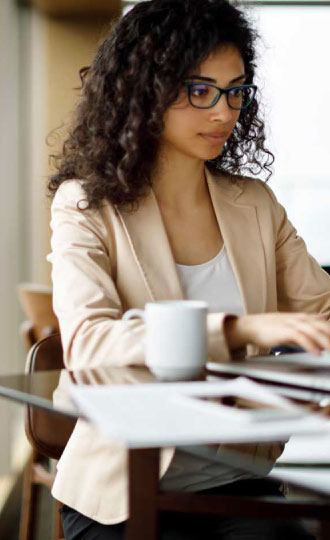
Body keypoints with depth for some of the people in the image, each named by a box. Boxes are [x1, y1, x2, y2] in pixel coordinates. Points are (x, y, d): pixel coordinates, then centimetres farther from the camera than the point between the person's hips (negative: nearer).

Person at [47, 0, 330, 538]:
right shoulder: (87, 207, -3)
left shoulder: (254, 204, 12)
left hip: (236, 482, 4)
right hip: (125, 493, -3)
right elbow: (87, 343, -19)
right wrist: (242, 329, -31)